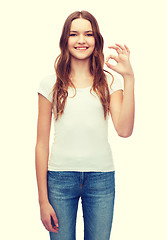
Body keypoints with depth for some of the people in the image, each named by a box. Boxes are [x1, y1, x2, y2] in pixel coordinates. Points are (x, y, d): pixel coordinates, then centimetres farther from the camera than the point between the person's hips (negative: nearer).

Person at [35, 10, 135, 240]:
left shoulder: (110, 81, 4)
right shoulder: (51, 84, 2)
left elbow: (124, 130, -10)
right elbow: (42, 143, 2)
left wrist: (129, 78, -15)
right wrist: (43, 200, -1)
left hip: (101, 178, 1)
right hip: (60, 177, 0)